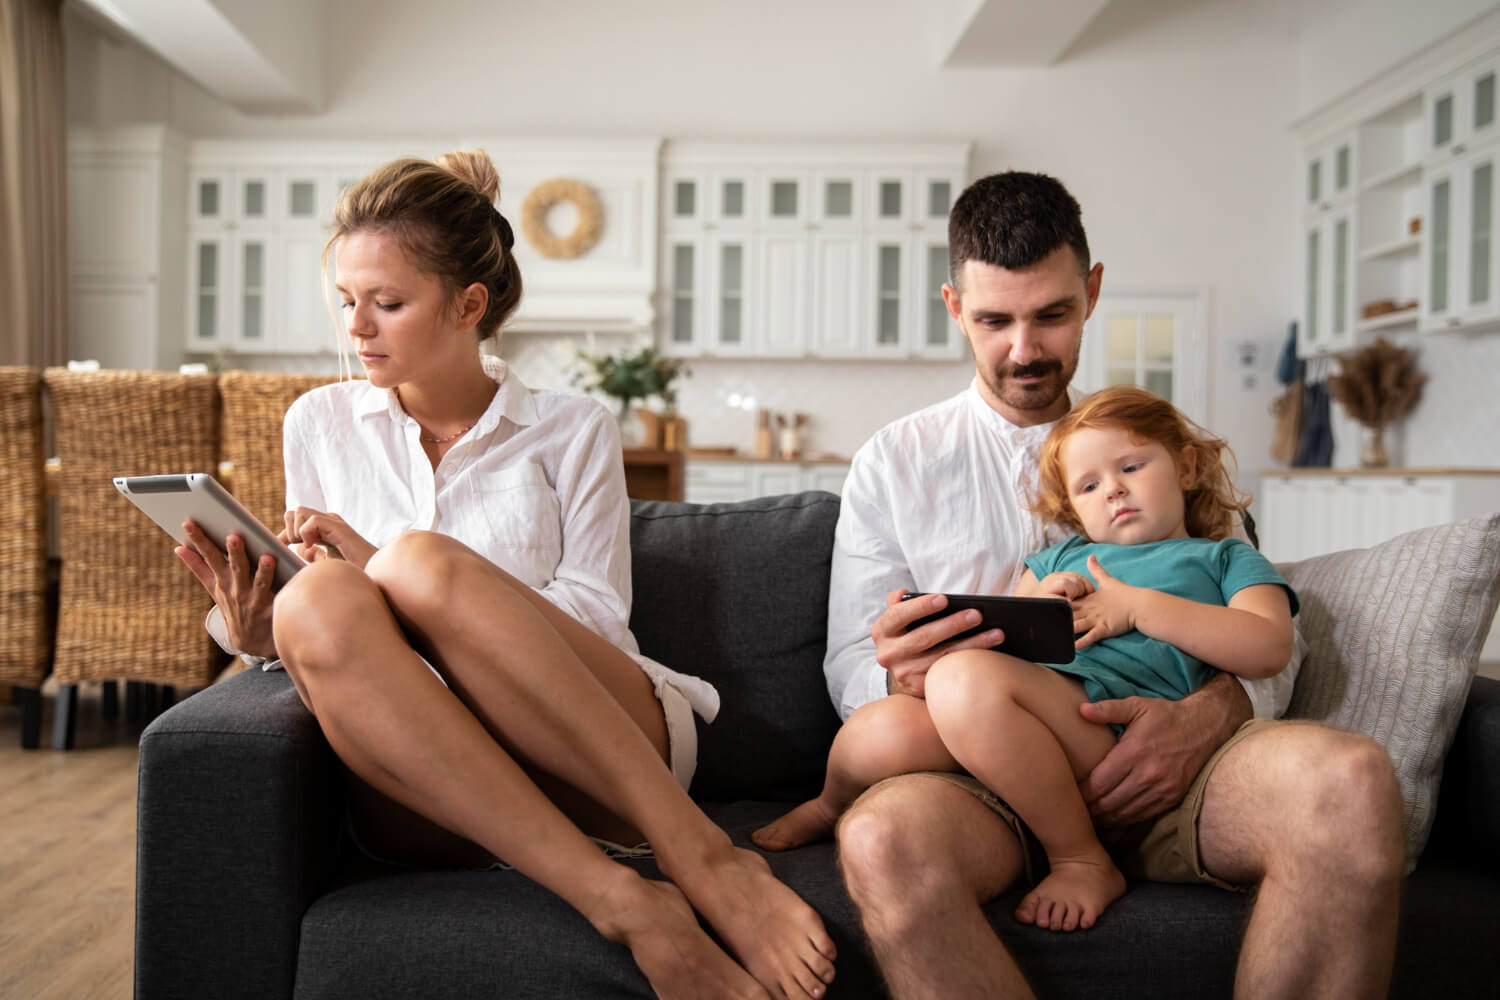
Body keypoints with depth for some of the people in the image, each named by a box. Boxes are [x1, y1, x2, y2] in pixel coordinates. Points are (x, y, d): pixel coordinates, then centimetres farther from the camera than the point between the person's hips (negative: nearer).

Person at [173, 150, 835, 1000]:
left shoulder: (571, 430, 10)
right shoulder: (320, 425, 17)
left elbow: (596, 617, -1)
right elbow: (330, 620, 19)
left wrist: (391, 570, -10)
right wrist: (258, 634, -6)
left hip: (598, 753, -2)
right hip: (424, 787, 2)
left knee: (420, 561, -30)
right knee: (315, 604, -30)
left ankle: (700, 852, -32)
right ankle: (620, 900, -36)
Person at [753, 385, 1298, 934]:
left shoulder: (1226, 557, 24)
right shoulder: (1060, 556, 34)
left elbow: (1268, 648, 4)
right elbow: (990, 637, 26)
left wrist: (1137, 606, -1)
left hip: (1110, 719, -4)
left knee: (967, 678, -34)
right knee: (880, 729, -24)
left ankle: (1083, 860, -19)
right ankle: (831, 805, 11)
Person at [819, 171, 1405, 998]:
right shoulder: (893, 462, 14)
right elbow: (849, 672, 10)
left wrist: (1209, 714, -12)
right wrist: (901, 674, -16)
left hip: (1152, 770, 2)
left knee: (1351, 777, -31)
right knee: (882, 837, -38)